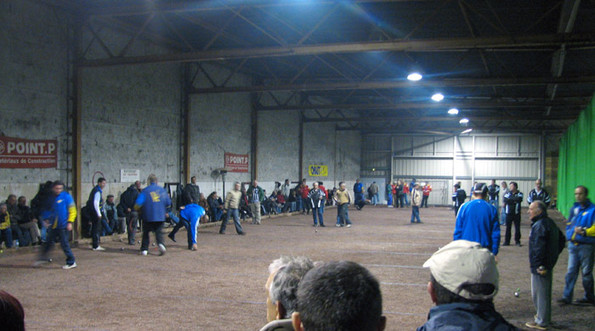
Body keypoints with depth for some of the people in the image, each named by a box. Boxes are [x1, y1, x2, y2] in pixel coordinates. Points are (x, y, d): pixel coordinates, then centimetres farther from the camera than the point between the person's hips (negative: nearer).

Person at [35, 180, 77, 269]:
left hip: (63, 226, -6)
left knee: (64, 244, -4)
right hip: (53, 225, 6)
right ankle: (43, 258, 34)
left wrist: (70, 222, -15)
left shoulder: (66, 196, -8)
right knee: (49, 242, 16)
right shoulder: (52, 198, 9)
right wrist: (47, 220, 12)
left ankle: (71, 262, 7)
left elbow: (72, 210, -9)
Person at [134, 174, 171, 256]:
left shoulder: (145, 191, -4)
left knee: (146, 232, 13)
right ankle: (160, 244, -17)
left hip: (148, 216, -2)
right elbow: (168, 203, 10)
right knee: (158, 232, 10)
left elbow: (138, 204, -11)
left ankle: (144, 249, 12)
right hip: (160, 216, 2)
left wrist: (137, 209, 11)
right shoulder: (162, 190, 6)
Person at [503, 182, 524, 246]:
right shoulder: (507, 193, 10)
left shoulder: (519, 194, 3)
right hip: (509, 213, 2)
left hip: (517, 213, -2)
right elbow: (505, 200, -7)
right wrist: (514, 200, -12)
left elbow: (519, 199, -17)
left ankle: (517, 241, 11)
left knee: (517, 227, 0)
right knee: (508, 227, 3)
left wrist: (510, 199, -9)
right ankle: (507, 241, 9)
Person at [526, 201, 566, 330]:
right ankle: (545, 317, 33)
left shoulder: (539, 225, -20)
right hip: (549, 264, 11)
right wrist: (554, 255, 21)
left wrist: (537, 263, -23)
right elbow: (562, 239, 23)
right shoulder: (550, 223, 13)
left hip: (540, 266, -11)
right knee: (545, 292, 21)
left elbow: (539, 247, -27)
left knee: (539, 293, -2)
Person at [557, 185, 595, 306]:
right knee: (571, 271, 6)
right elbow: (569, 223, 21)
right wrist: (570, 235, 7)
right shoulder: (574, 208, 10)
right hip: (573, 245, 5)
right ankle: (567, 297, 10)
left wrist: (584, 232, -26)